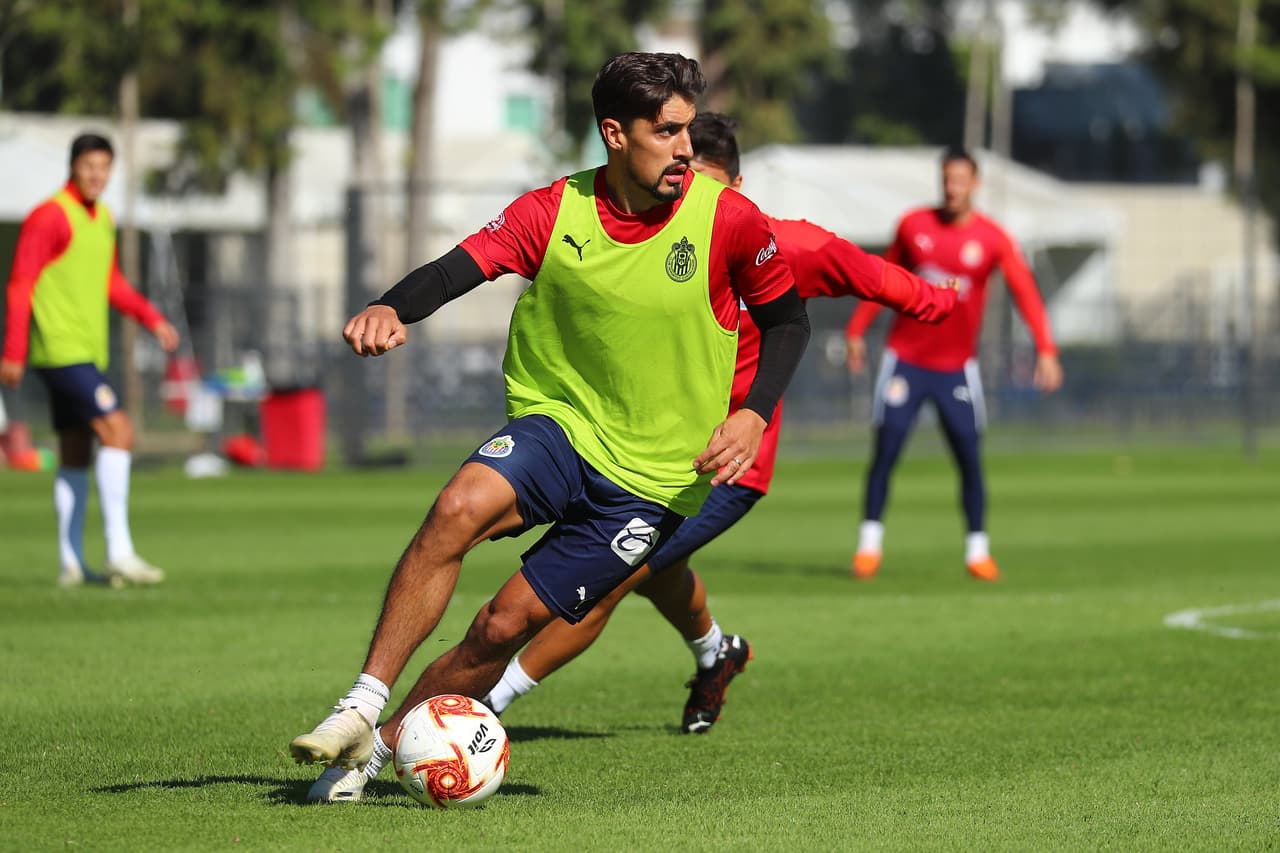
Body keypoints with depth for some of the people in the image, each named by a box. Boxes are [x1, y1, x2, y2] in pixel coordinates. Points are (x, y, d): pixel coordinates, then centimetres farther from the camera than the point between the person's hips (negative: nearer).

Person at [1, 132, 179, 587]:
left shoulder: (102, 218, 15)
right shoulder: (50, 217, -11)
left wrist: (152, 318, 10)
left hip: (88, 354, 9)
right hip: (61, 350, -9)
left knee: (76, 457, 11)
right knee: (118, 431, -18)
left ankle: (71, 563, 17)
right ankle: (119, 552, -20)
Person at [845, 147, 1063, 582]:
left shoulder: (993, 239, -7)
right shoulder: (913, 225, -1)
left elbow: (1025, 293, -13)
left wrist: (1045, 350, -25)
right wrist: (857, 330, 9)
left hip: (957, 366, 0)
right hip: (905, 359, 0)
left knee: (970, 459, -4)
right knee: (885, 452, -6)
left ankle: (977, 550, 7)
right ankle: (869, 543, 3)